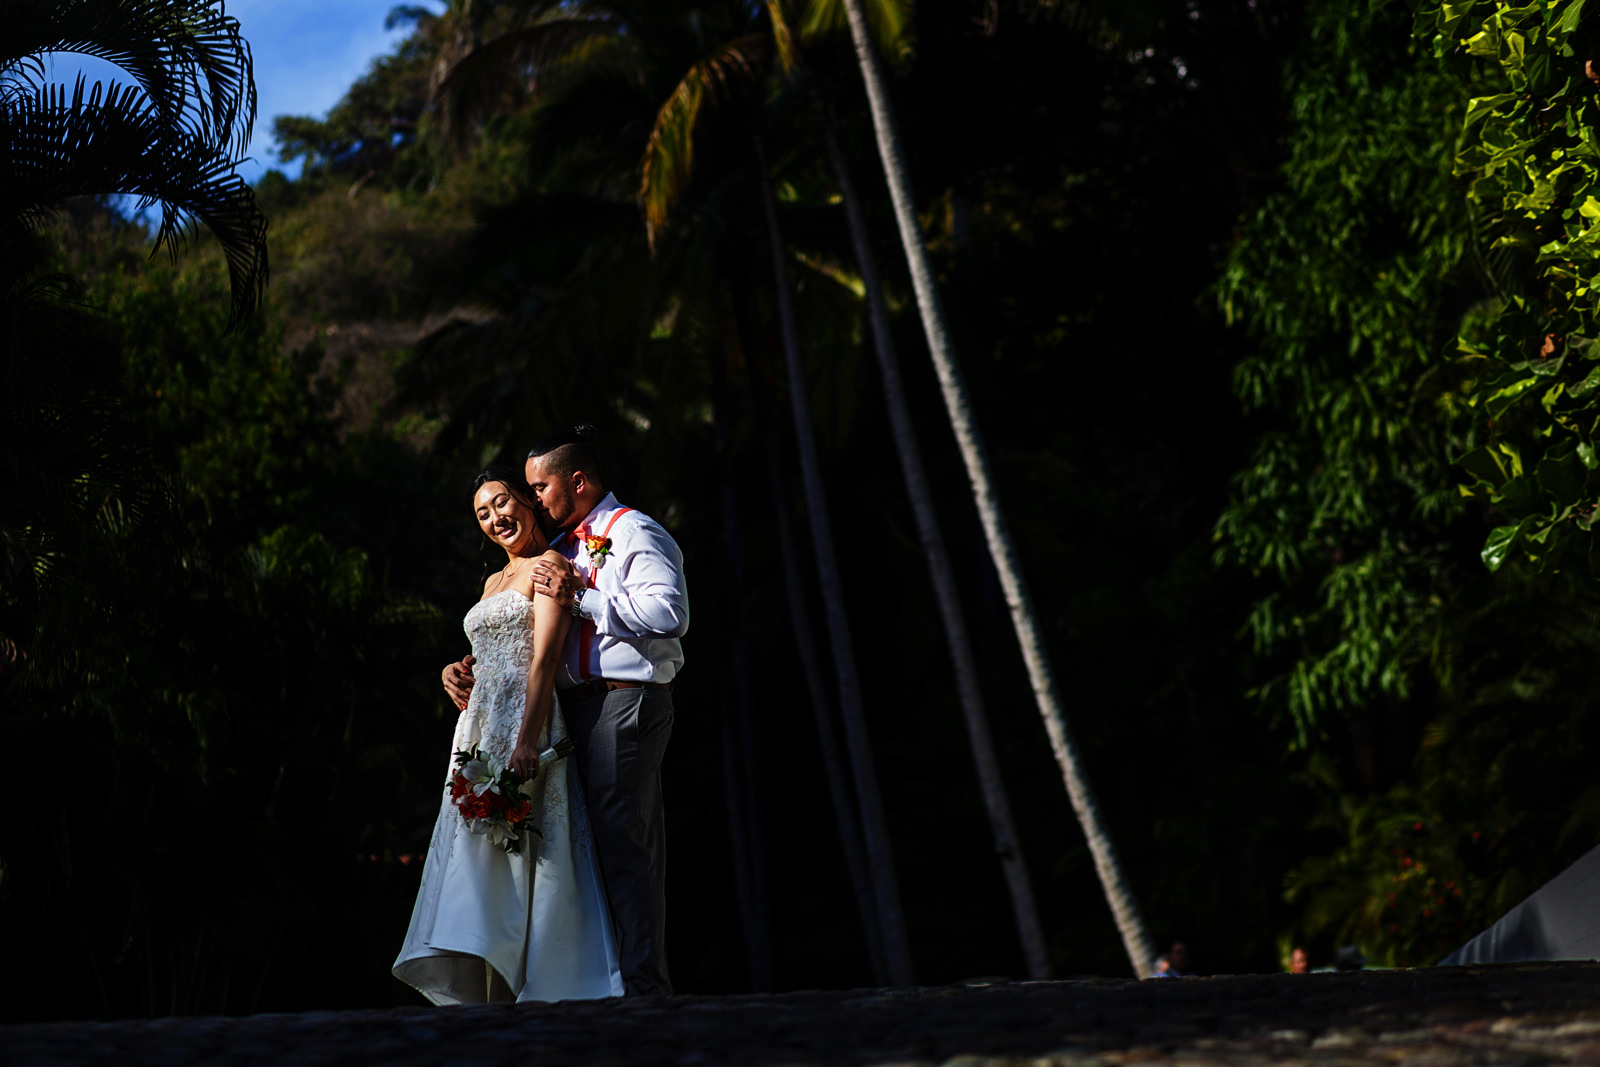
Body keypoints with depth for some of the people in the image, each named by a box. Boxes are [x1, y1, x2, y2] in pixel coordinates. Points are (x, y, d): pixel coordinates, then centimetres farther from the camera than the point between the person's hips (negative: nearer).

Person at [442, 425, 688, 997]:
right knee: (596, 844, 9)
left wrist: (581, 597, -15)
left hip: (624, 700, -9)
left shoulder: (635, 533, -4)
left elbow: (668, 614, -19)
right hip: (574, 707, 9)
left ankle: (643, 987, -10)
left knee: (624, 846, -11)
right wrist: (472, 667, 11)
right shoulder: (563, 547, 23)